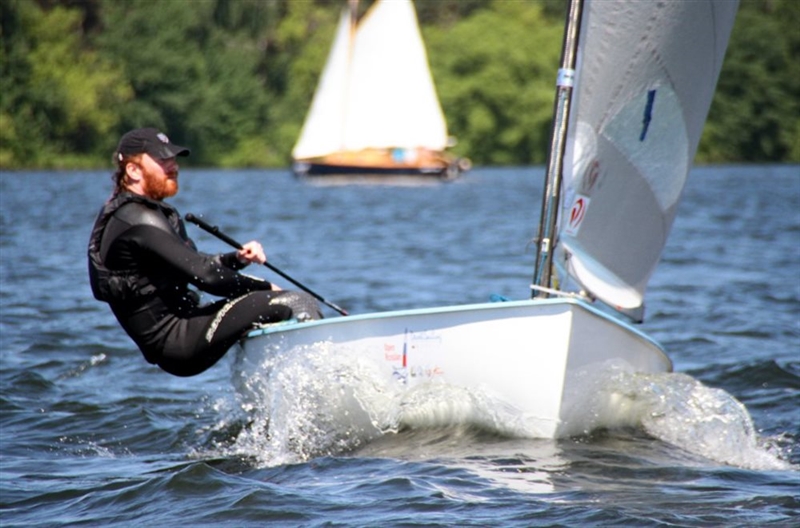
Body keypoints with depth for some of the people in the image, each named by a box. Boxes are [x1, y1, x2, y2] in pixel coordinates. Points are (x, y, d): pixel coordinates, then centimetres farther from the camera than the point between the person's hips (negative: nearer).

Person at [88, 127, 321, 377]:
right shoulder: (138, 223, -18)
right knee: (298, 305, -17)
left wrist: (238, 258, 0)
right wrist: (265, 288, -9)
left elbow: (194, 266, 20)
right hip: (176, 342, -11)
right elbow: (205, 276, -21)